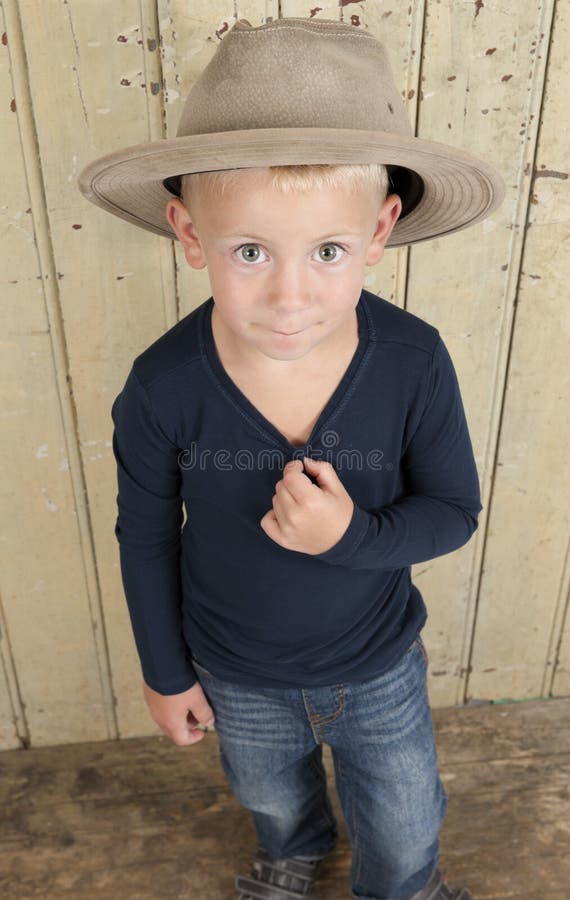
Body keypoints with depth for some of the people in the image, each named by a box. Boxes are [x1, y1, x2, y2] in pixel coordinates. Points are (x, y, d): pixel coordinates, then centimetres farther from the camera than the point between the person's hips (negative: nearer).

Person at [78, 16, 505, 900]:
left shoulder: (415, 362, -27)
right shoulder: (162, 388, -28)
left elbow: (453, 511, -14)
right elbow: (146, 536, -12)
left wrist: (352, 536, -35)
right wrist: (165, 671, 0)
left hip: (381, 667, 0)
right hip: (239, 678, 1)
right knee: (274, 799, 34)